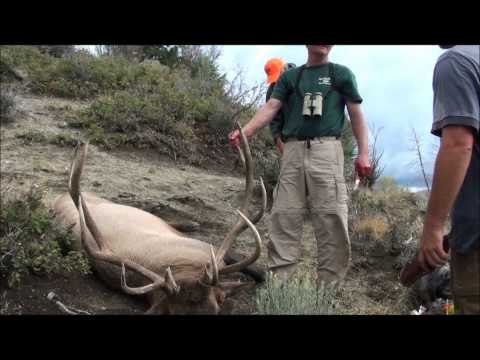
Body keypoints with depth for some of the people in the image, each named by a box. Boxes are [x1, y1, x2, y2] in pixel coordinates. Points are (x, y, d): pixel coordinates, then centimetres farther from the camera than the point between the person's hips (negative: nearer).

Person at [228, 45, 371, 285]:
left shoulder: (341, 74, 15)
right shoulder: (289, 76, 19)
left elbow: (356, 114, 10)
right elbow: (271, 107, 8)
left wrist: (363, 153, -1)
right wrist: (244, 132, -9)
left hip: (326, 149, -2)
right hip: (293, 150, 2)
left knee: (330, 217, -8)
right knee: (284, 216, -4)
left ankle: (329, 284, -2)